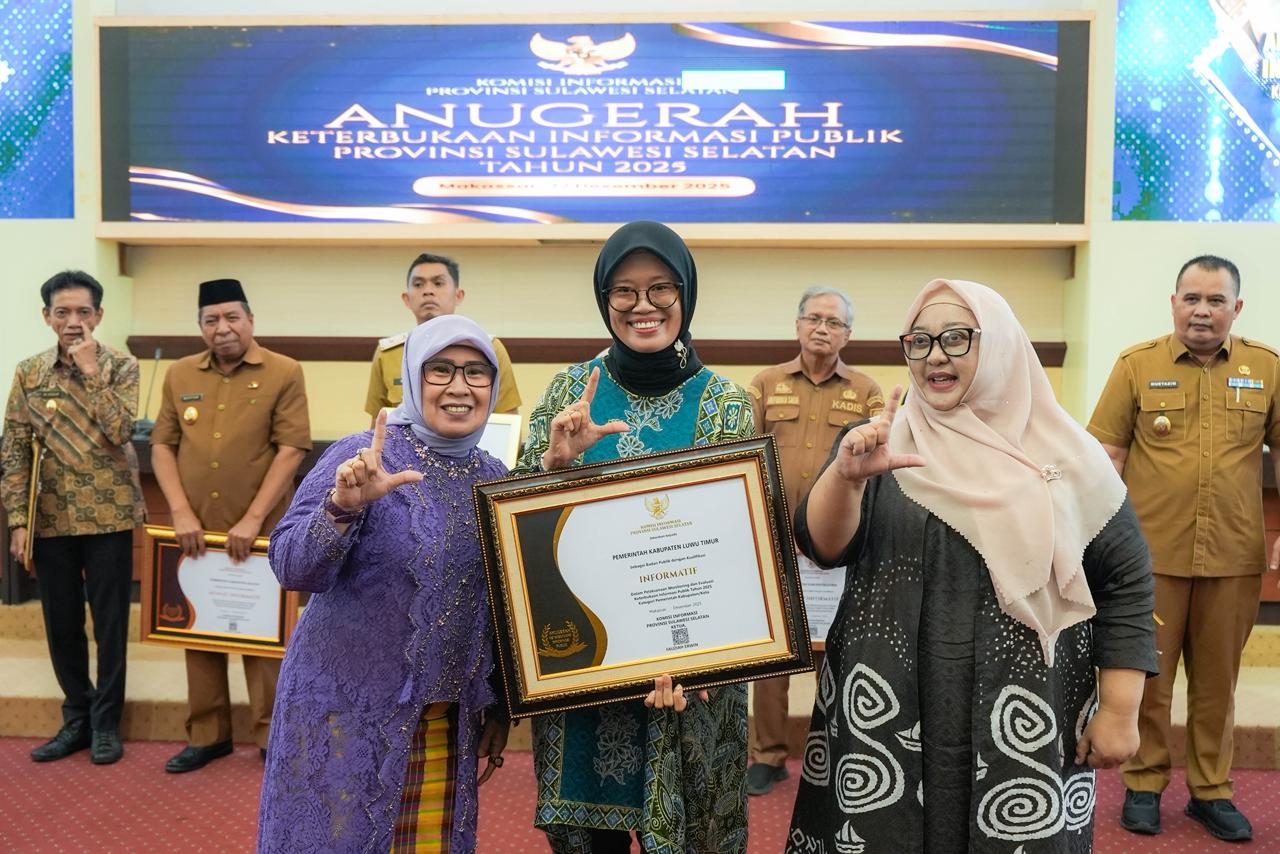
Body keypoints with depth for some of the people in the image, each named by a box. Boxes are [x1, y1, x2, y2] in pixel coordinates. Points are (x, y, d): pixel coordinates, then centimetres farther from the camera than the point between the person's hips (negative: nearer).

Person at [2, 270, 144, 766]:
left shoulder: (121, 367, -4)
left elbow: (120, 431, -18)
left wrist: (90, 369, -18)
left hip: (108, 514, -3)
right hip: (51, 516, 3)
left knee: (109, 621, 5)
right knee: (61, 622, 11)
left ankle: (106, 722, 19)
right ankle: (76, 718, 27)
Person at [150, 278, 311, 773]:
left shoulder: (284, 373, -4)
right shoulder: (179, 375, 8)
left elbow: (291, 449, -10)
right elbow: (162, 445, 7)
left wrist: (253, 519, -15)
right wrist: (181, 512, -6)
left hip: (261, 531, -4)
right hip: (195, 530, 4)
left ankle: (272, 736, 17)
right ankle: (207, 735, 25)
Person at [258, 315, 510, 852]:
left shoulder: (495, 479, 3)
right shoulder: (362, 458, -11)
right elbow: (291, 566, -21)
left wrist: (498, 705, 11)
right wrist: (342, 507, -38)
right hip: (349, 710, -4)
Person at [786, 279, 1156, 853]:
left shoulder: (1065, 455, -2)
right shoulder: (876, 442, 0)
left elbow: (1124, 578, 2)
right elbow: (821, 547, -9)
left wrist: (1120, 709, -1)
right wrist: (845, 476, -28)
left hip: (1026, 719, 0)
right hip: (887, 713, 1)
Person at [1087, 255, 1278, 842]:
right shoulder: (1136, 365, -1)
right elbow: (1109, 454, -1)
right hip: (1151, 552, -1)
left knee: (1217, 680, 13)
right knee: (1147, 675, 9)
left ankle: (1211, 790, 28)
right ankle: (1144, 785, 24)